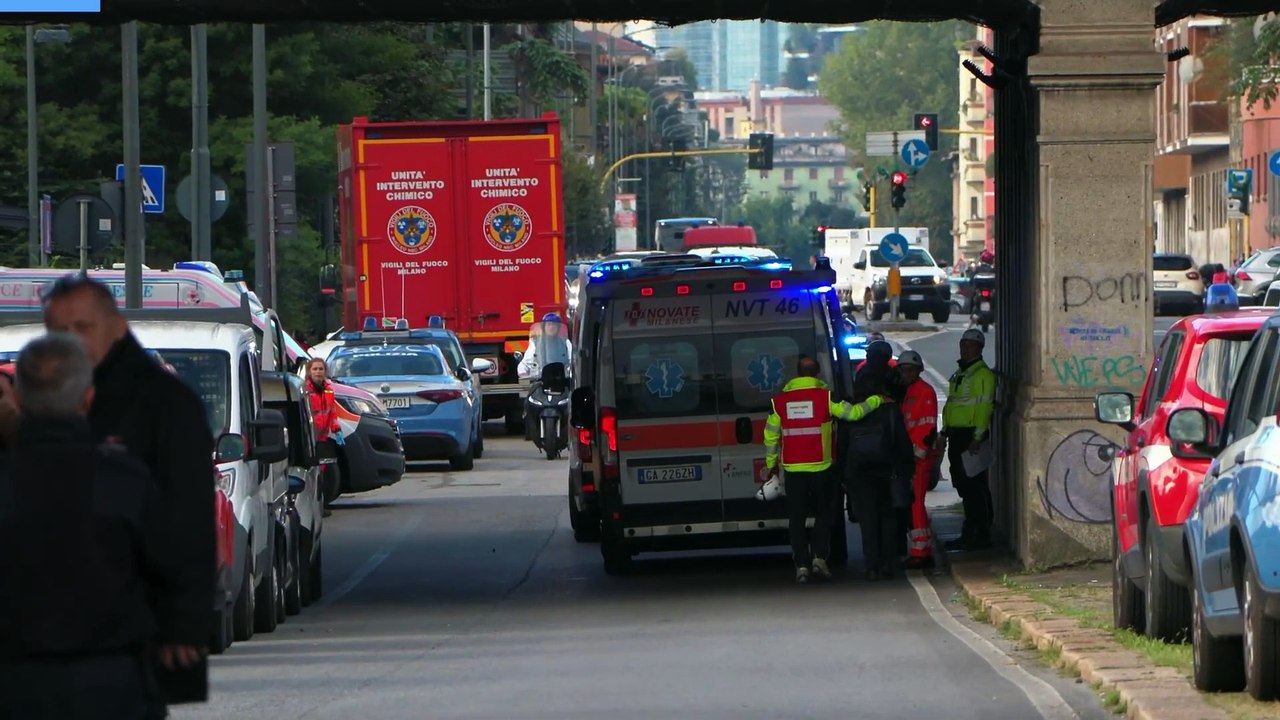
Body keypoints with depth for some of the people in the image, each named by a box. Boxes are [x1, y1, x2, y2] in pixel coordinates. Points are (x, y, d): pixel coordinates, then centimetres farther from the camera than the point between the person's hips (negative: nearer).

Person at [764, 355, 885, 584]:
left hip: (793, 469, 1)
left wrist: (771, 465, 18)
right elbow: (852, 413, -11)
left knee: (796, 518, 6)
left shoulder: (780, 400, 2)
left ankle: (801, 565, 0)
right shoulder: (825, 396, -6)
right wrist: (877, 401, 3)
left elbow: (771, 436, 7)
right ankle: (819, 557, 0)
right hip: (820, 468, -1)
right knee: (823, 513, 13)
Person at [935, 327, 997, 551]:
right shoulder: (958, 375, 21)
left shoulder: (983, 375, -9)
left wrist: (977, 438, -22)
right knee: (964, 487, 12)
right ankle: (970, 534, 17)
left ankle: (980, 535, -8)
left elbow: (984, 407, -17)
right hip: (957, 436, 10)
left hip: (972, 435, -10)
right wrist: (944, 433, 19)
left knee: (975, 486, -9)